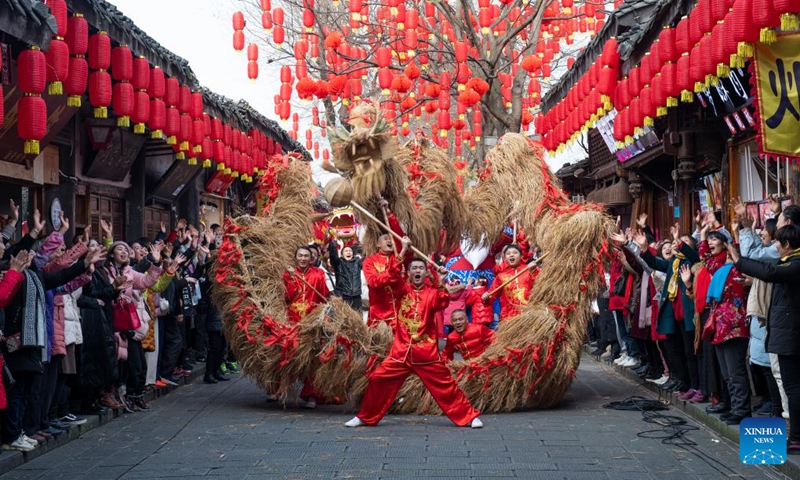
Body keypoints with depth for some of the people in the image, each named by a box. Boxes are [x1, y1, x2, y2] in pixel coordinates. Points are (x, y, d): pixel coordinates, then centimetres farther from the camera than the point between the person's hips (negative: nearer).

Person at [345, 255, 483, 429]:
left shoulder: (432, 293, 2)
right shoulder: (403, 290, 6)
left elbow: (442, 303, -18)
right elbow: (393, 275, -11)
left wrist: (441, 282, -30)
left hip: (426, 352, -1)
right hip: (401, 351, 2)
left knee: (445, 385, 1)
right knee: (378, 380, -1)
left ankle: (469, 416, 14)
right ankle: (365, 417, 17)